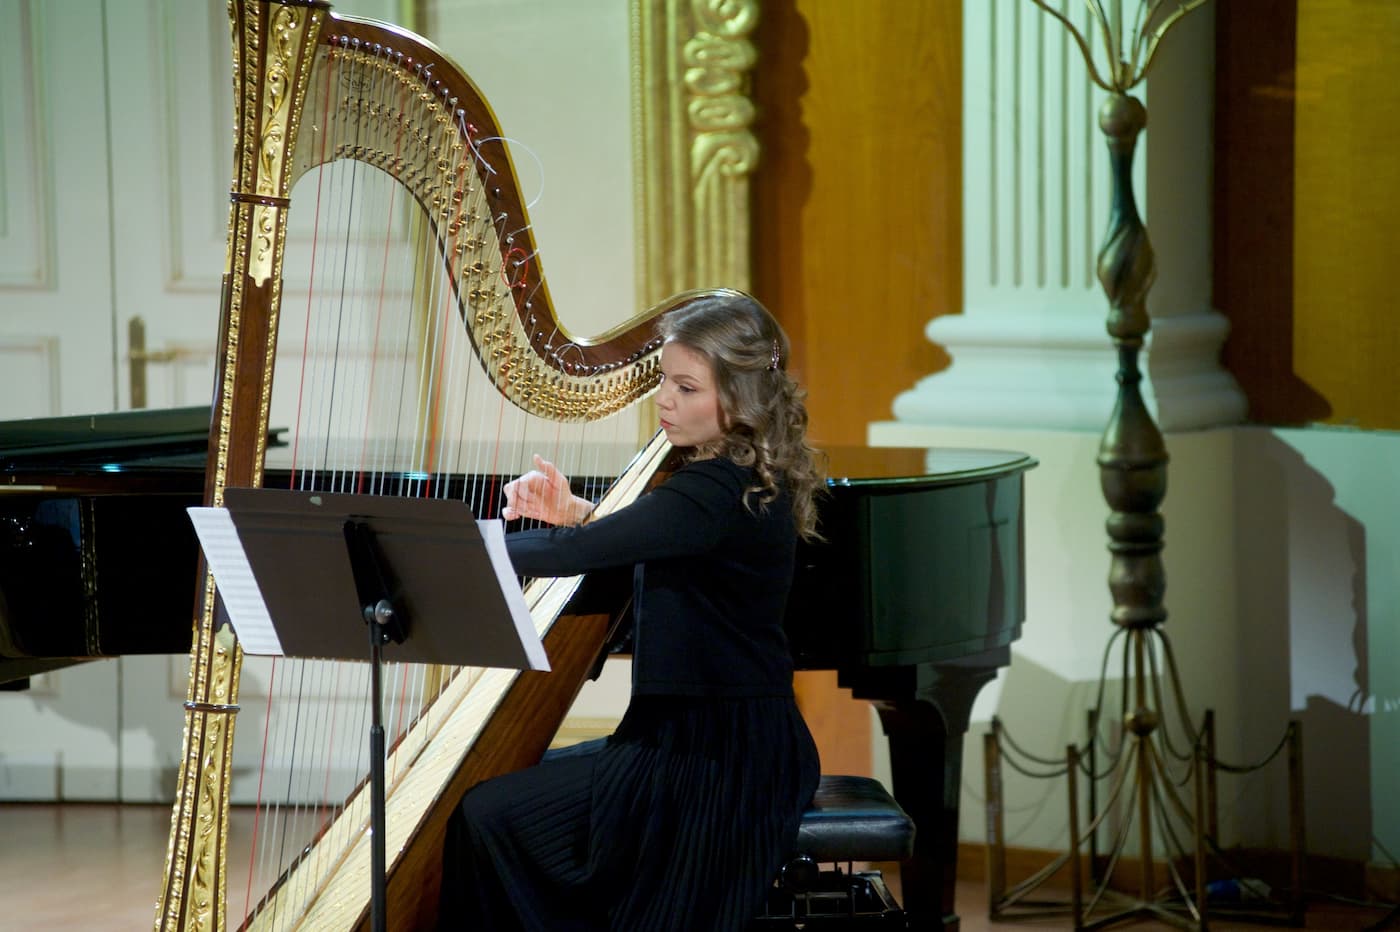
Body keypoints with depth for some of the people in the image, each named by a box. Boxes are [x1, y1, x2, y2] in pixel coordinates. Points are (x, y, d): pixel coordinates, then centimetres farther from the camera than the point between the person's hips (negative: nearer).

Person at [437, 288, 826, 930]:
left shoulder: (718, 494, -22)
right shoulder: (743, 479, 9)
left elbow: (578, 556, -27)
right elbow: (635, 542, 25)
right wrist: (573, 514, 5)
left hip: (715, 766, -10)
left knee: (488, 816, -14)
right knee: (518, 778, 17)